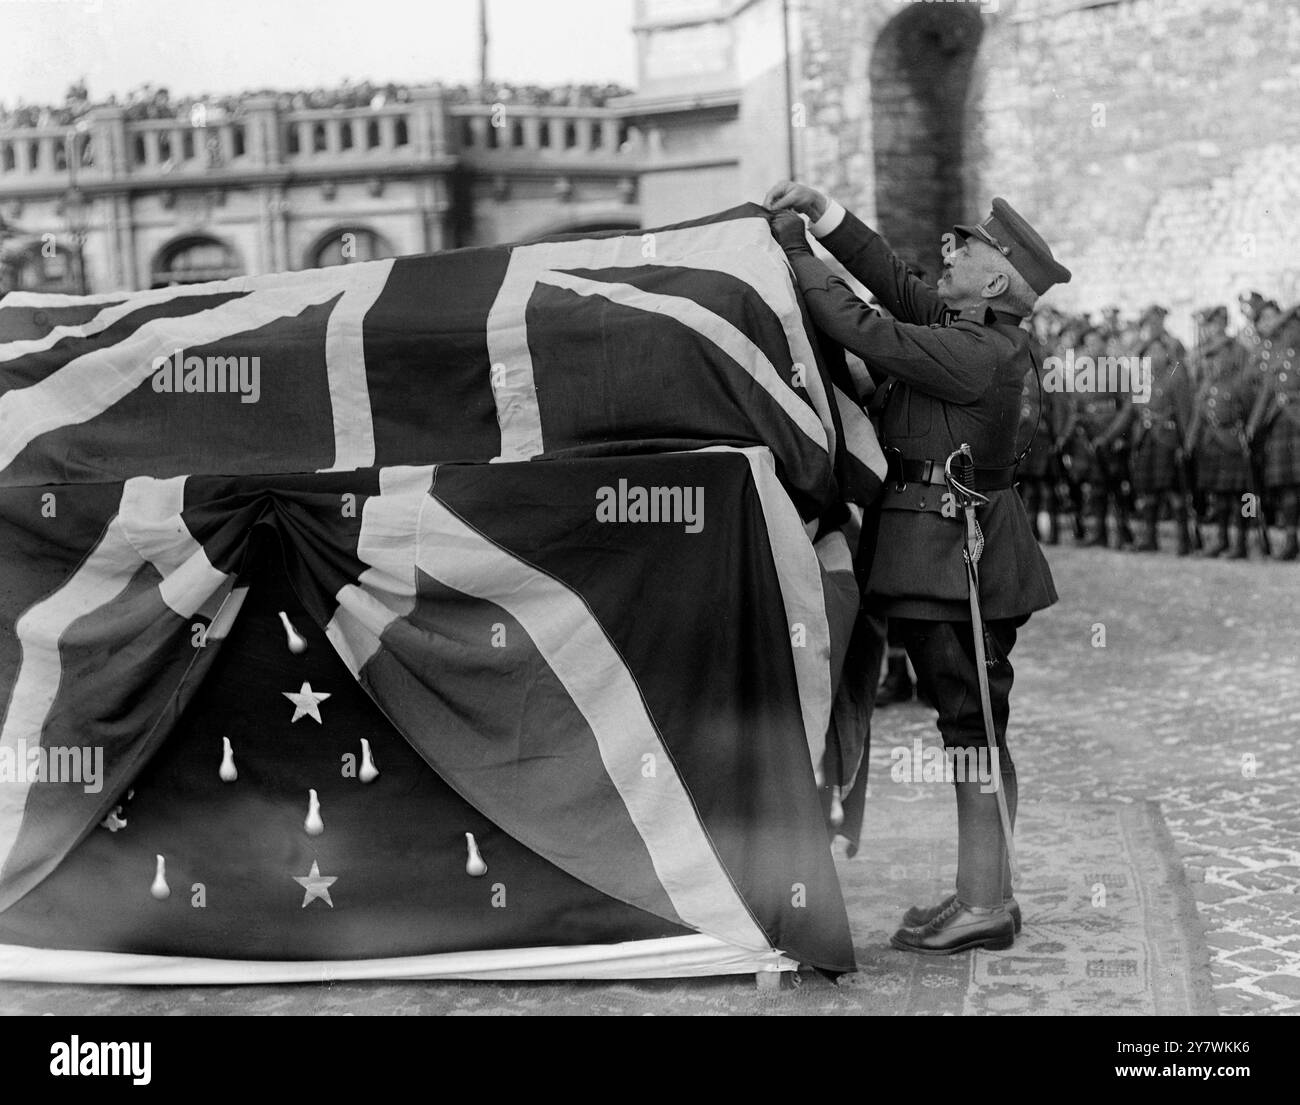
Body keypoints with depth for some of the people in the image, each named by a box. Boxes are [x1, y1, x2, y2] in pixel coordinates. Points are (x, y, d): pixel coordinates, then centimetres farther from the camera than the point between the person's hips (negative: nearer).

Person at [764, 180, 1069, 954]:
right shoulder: (975, 333, 10)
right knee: (978, 729, 14)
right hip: (950, 552, 10)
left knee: (973, 728, -5)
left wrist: (798, 253, -7)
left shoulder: (976, 355, -19)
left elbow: (862, 330, -18)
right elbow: (895, 281, 15)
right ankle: (991, 892, 22)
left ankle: (982, 905, 1)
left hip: (953, 555, -10)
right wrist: (824, 214, 8)